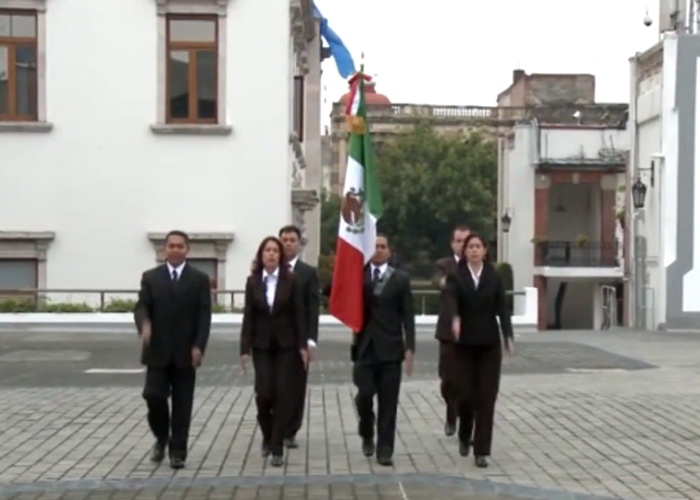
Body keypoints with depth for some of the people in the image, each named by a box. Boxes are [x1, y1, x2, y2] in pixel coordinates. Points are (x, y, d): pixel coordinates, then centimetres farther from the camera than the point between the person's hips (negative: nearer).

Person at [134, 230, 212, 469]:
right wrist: (144, 323, -26)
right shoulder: (150, 277, 7)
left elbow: (204, 315, -2)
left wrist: (198, 346, -13)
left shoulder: (200, 279, 4)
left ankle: (178, 451, 8)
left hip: (185, 352, 0)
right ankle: (161, 438, 19)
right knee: (154, 396, -6)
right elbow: (142, 306, -2)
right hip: (158, 350, 1)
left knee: (182, 403, 1)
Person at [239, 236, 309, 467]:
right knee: (264, 393, -6)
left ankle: (277, 448, 2)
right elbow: (248, 316, 0)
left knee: (282, 394, -3)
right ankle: (267, 436, 22)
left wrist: (302, 345, -7)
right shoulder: (252, 281, 1)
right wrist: (245, 348, -5)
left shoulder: (291, 280, -2)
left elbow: (299, 314, -2)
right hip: (262, 346, 1)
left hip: (286, 345, -1)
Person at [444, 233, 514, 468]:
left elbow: (502, 307, -3)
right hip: (464, 343, -1)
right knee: (464, 394, -1)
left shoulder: (494, 277, 4)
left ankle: (481, 451, 3)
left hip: (489, 343, 1)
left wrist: (508, 335, -17)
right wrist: (455, 318, -42)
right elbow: (450, 298, -21)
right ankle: (464, 436, 28)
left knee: (486, 397, -2)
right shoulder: (455, 276, -1)